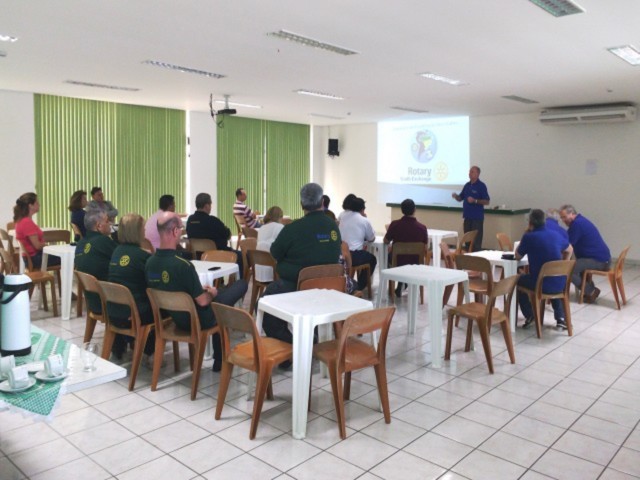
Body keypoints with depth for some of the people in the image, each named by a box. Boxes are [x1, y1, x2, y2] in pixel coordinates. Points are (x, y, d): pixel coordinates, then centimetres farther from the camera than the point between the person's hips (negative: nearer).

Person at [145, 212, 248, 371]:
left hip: (175, 317, 7)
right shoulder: (182, 265, -30)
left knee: (220, 292, 30)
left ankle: (220, 359, 33)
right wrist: (212, 293, 0)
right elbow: (203, 301, -23)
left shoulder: (150, 263, -7)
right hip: (195, 319, -7)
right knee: (241, 285, 8)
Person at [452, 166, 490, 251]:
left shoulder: (481, 186, -7)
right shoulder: (467, 185, 13)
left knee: (476, 240, -7)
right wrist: (455, 196, -5)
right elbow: (460, 198, 17)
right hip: (467, 216, 7)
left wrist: (475, 201, -22)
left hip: (477, 217, -6)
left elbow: (487, 201, -9)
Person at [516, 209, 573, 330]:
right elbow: (569, 250, 24)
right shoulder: (556, 235, 5)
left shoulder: (529, 237, -11)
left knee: (520, 280, 26)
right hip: (560, 284, 4)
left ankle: (529, 316, 22)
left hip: (540, 284, -4)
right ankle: (560, 318, 28)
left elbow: (518, 256, 5)